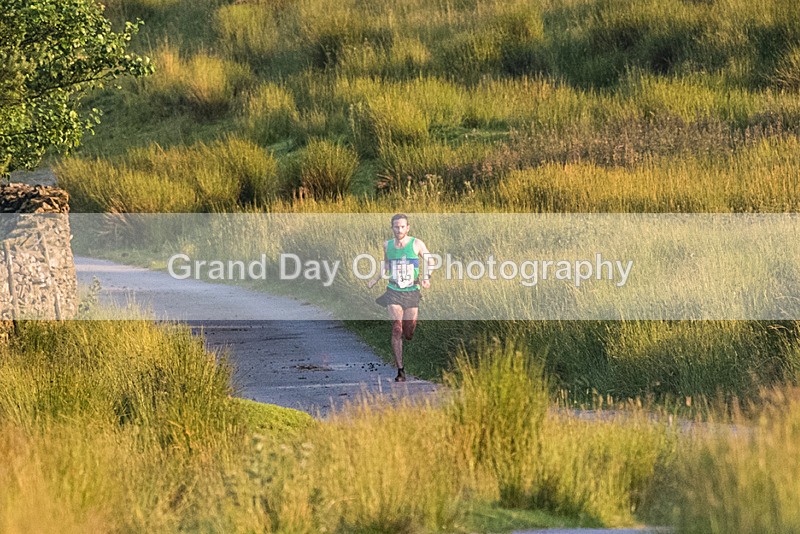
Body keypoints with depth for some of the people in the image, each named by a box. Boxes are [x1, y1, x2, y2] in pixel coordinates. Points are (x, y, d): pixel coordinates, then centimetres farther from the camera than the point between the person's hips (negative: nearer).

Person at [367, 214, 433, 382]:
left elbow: (430, 261, 7)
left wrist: (426, 278, -10)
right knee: (397, 329, -12)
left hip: (412, 292, -1)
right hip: (393, 292, 1)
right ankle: (400, 371, -14)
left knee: (409, 333, 3)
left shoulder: (416, 244, -4)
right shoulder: (387, 245, 3)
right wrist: (375, 280, 13)